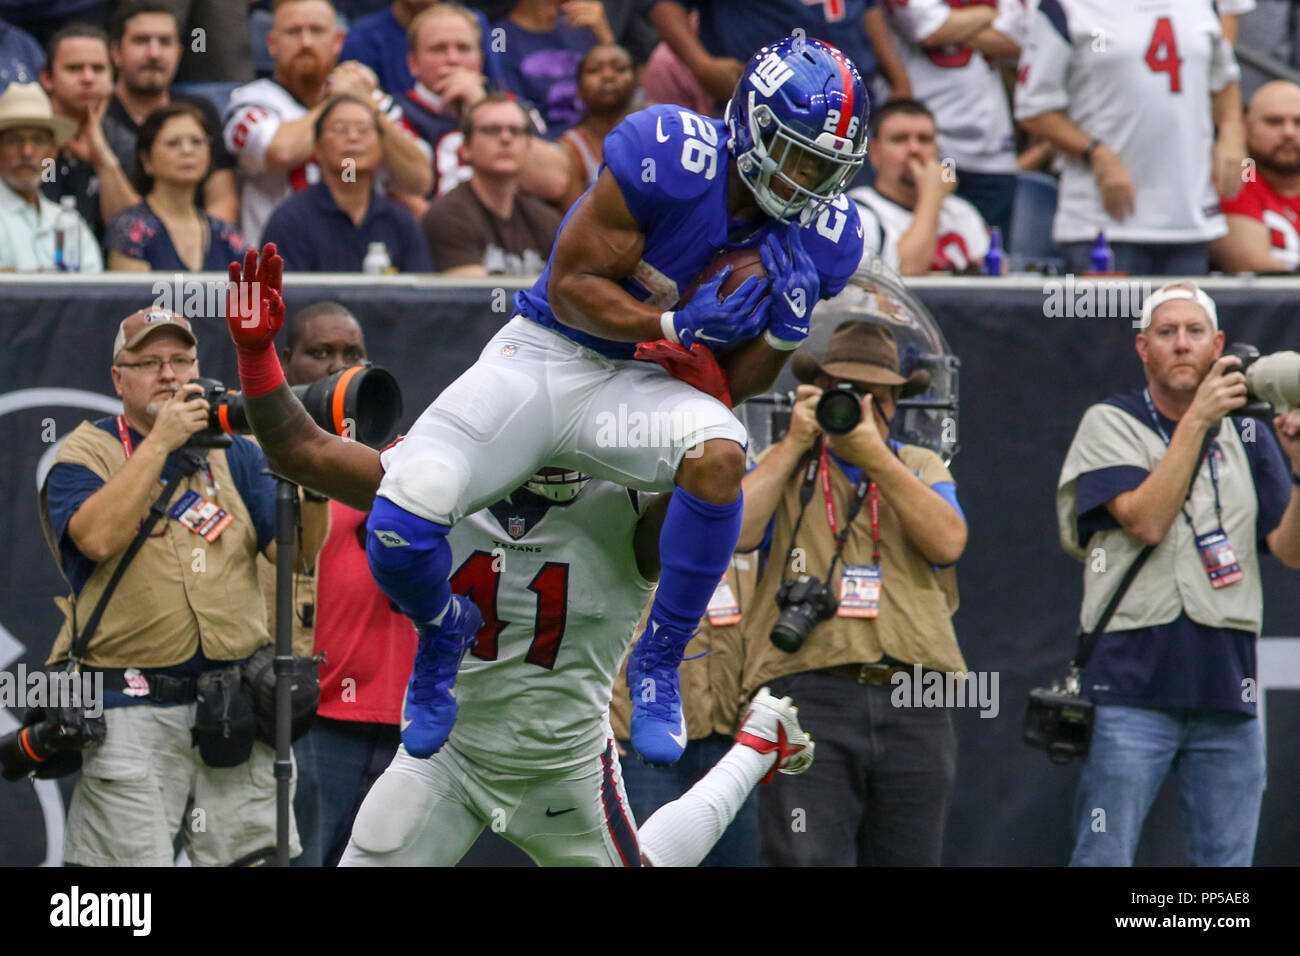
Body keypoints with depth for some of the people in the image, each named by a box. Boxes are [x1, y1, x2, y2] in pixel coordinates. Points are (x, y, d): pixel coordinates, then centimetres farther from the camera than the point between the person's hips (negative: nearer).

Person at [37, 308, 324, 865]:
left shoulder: (234, 453, 15)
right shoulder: (84, 454, 3)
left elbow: (298, 554, 5)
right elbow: (98, 539, -18)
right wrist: (161, 440, -16)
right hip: (130, 710, -4)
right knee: (128, 873, -8)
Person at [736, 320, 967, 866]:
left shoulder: (921, 468, 21)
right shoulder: (783, 467, 17)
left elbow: (948, 543, 0)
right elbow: (734, 533, -3)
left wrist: (875, 456, -4)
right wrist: (795, 442, 0)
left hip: (913, 705, 3)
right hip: (809, 692, -3)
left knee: (907, 860, 4)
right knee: (808, 860, -17)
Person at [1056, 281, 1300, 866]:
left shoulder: (1249, 436, 14)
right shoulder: (1110, 425, 4)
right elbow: (1145, 521, -12)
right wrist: (1197, 419, -13)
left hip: (1228, 687, 4)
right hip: (1132, 686, -4)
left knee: (1226, 862, 4)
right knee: (1103, 861, -7)